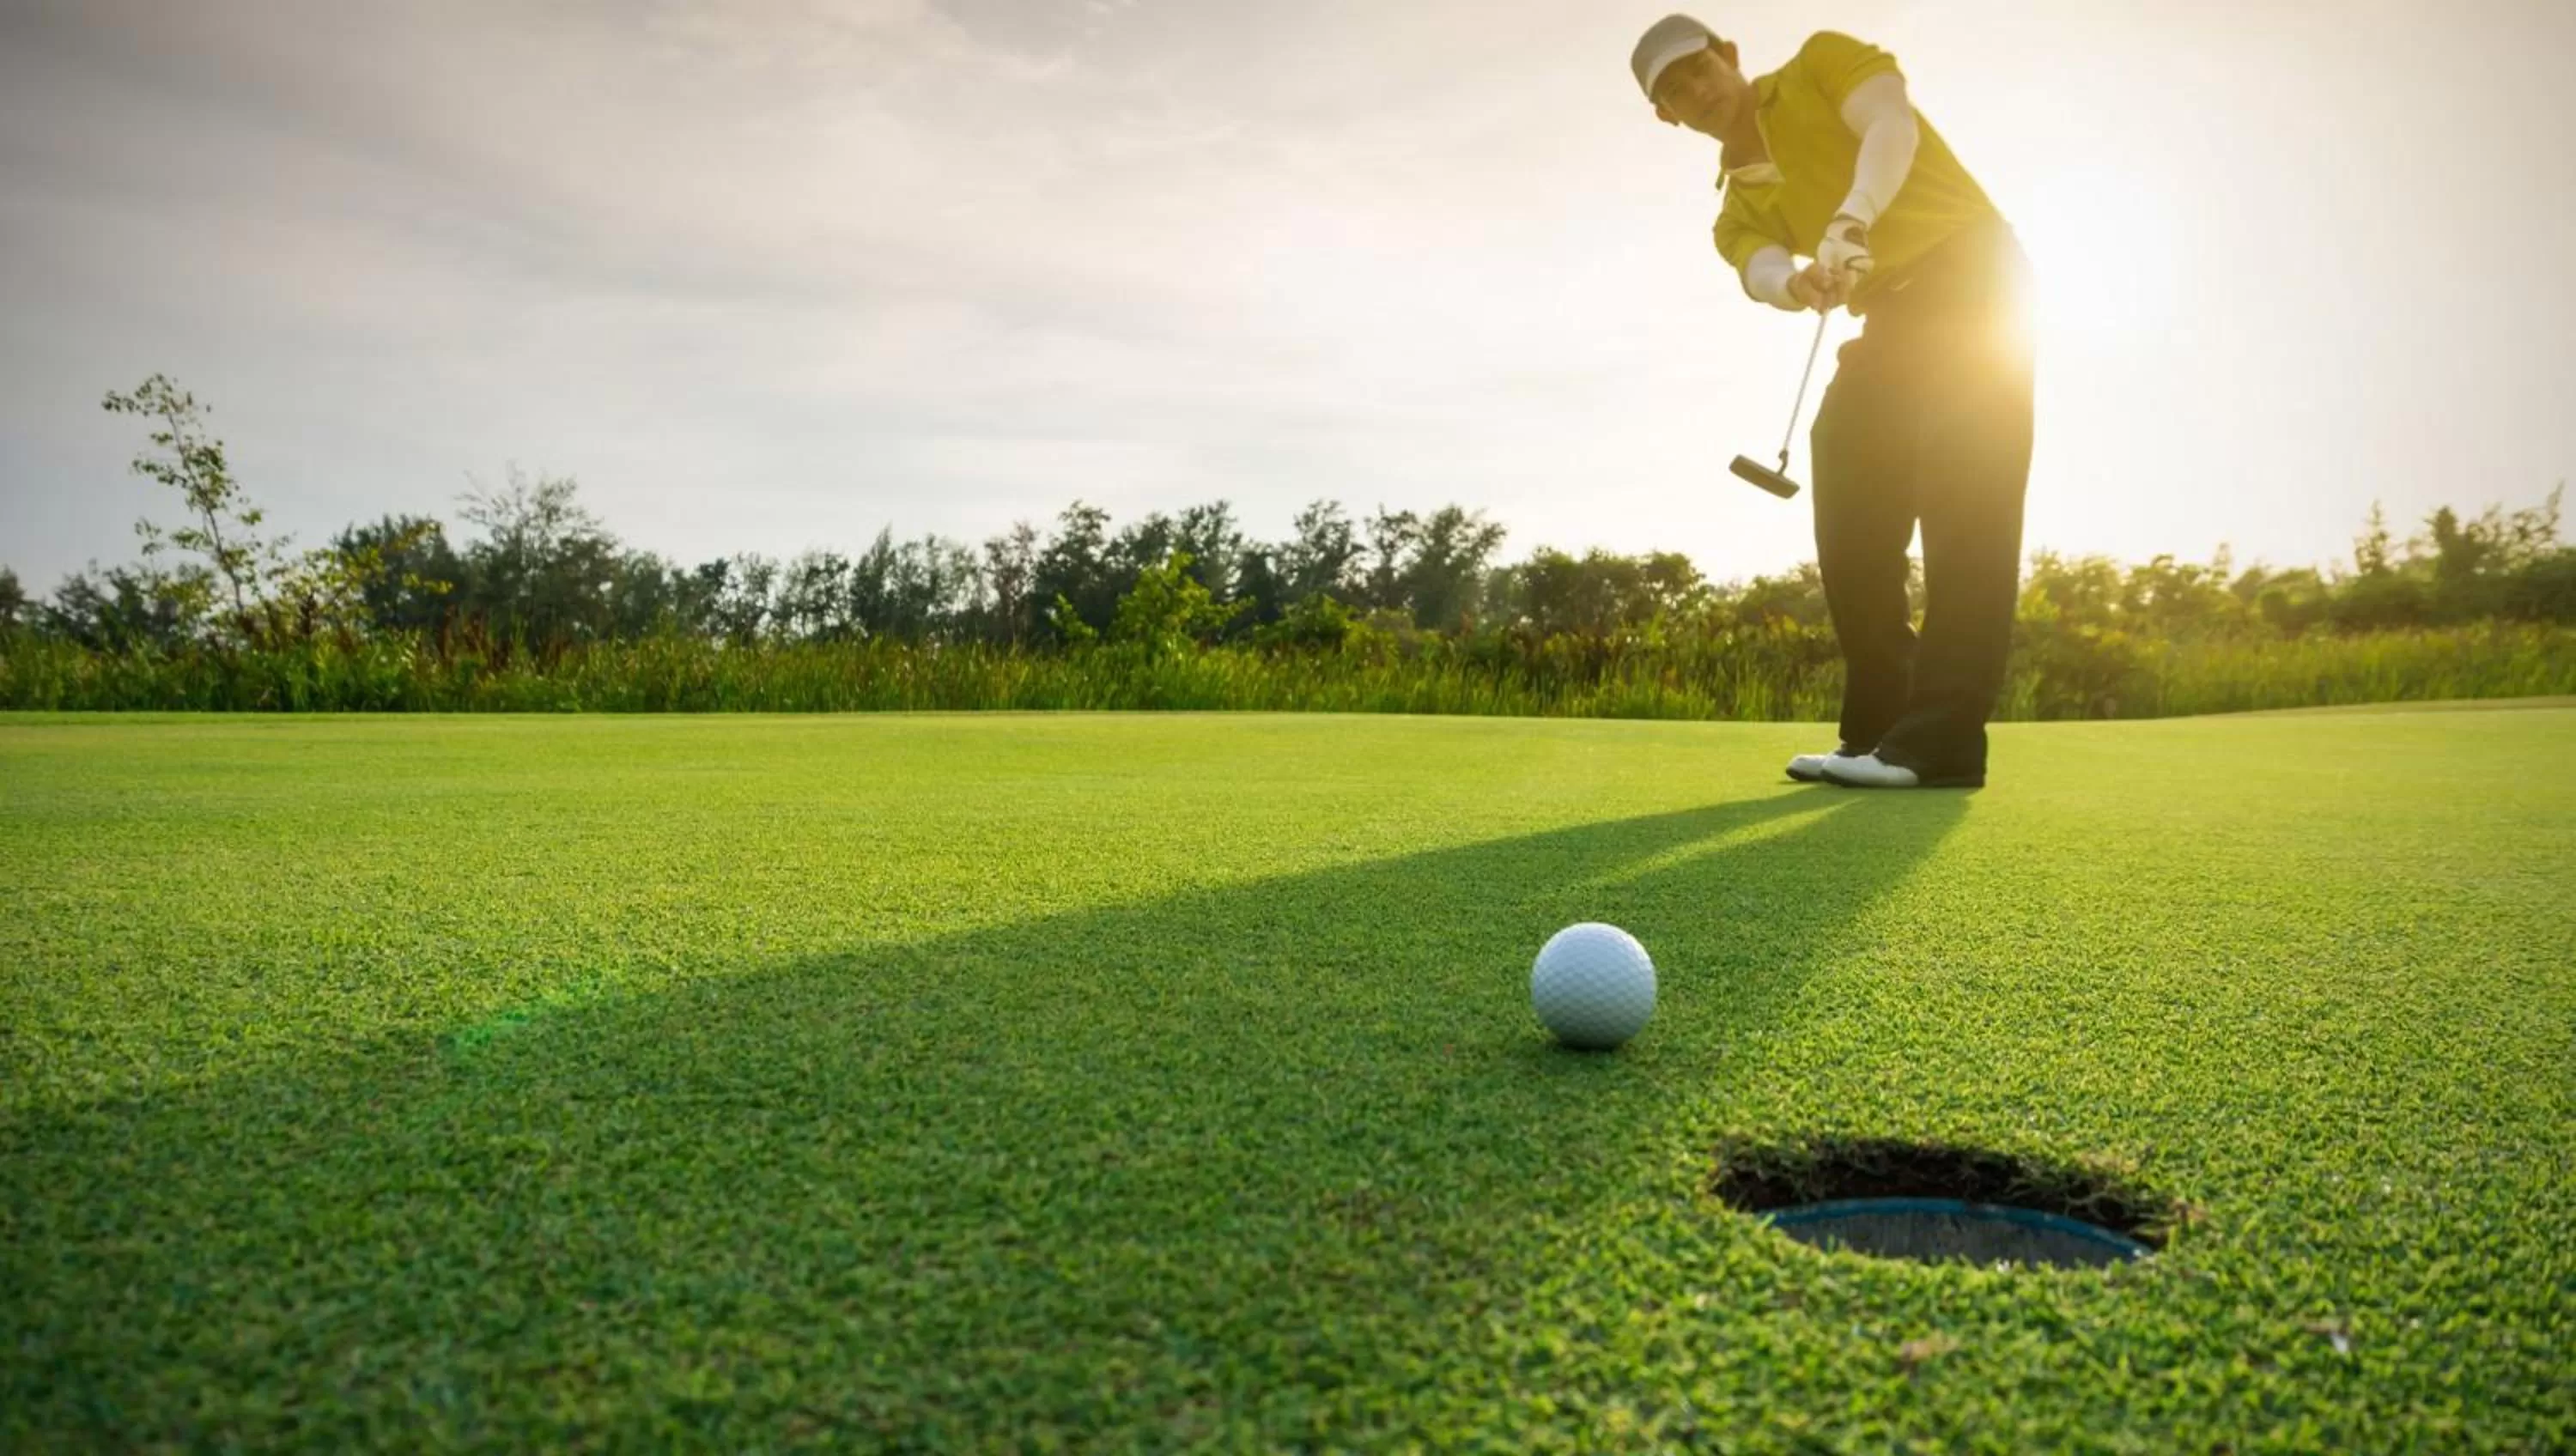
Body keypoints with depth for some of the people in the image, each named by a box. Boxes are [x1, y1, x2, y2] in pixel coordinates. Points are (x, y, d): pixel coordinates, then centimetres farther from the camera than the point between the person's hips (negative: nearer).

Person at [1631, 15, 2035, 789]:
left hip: (1970, 273, -7)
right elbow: (1765, 272, -8)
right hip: (1895, 316, 7)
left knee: (1962, 499, -18)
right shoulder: (1738, 210, 14)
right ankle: (1881, 729, 3)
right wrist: (1801, 281, -32)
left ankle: (1941, 738, -23)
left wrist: (1852, 219, -33)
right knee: (1852, 517, -1)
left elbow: (1893, 124, -15)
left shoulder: (1824, 62, 4)